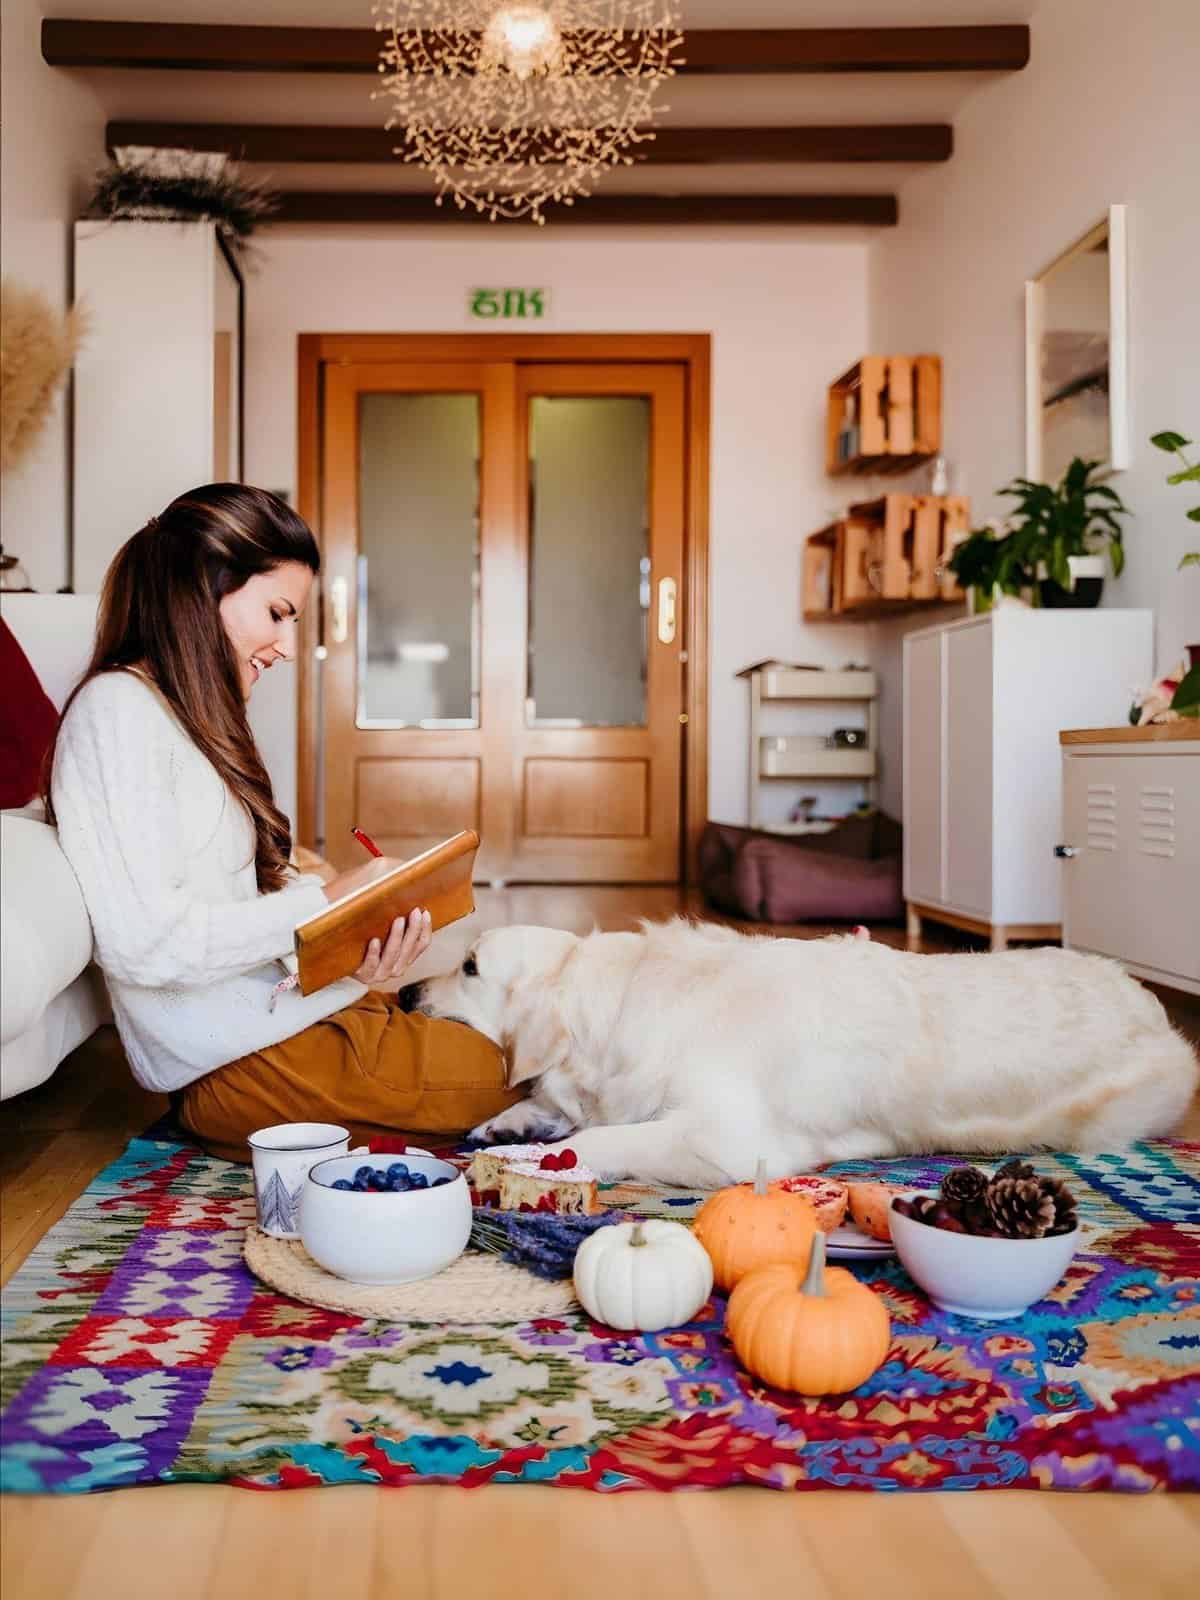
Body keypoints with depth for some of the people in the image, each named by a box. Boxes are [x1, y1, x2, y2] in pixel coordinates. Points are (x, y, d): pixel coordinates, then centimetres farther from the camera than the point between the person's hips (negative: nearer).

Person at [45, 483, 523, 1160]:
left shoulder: (193, 718, 17)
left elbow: (255, 889, 11)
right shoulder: (117, 711, -16)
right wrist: (325, 903, -18)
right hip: (236, 1056, -10)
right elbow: (143, 944, -25)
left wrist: (364, 941, -8)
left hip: (278, 1001, 10)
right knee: (494, 1077, -7)